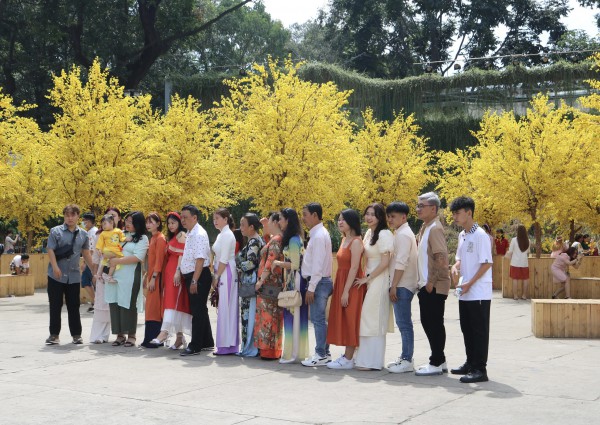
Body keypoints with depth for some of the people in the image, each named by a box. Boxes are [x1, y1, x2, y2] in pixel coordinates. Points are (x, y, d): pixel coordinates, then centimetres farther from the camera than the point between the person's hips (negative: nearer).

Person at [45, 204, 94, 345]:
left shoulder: (83, 234, 9)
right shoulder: (56, 231, -1)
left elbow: (86, 253, 17)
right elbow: (50, 250, -8)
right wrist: (55, 267, -20)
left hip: (74, 276, 2)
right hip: (56, 275, -2)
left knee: (74, 306, 6)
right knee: (55, 306, 3)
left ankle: (76, 335, 13)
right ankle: (54, 334, 11)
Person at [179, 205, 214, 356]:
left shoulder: (199, 234, -16)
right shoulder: (190, 234, 14)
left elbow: (200, 260, -22)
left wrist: (194, 281, -24)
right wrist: (180, 272, 14)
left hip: (199, 276, -10)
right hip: (190, 276, 10)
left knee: (198, 311, -5)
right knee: (200, 310, 16)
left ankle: (195, 346, -2)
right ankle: (207, 342, 25)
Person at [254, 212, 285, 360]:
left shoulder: (276, 240, -14)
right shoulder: (274, 239, 15)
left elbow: (270, 262, -19)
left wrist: (261, 280, -15)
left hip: (270, 283, -9)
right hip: (270, 284, 9)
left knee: (269, 315, -6)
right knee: (272, 315, 11)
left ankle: (270, 351, -3)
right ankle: (269, 349, 15)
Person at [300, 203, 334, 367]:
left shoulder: (319, 236, -16)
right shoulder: (318, 233, 14)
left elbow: (318, 264, -20)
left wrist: (311, 288, -19)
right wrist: (311, 285, 16)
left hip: (319, 282, -10)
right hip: (319, 281, 10)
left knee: (318, 319, -5)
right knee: (319, 319, 13)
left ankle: (321, 355, 0)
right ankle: (324, 353, 19)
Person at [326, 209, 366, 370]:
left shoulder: (356, 242, -14)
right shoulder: (344, 240, 13)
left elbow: (354, 268, -19)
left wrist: (346, 291, -21)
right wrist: (340, 289, 11)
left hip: (352, 285, -9)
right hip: (341, 283, 9)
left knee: (350, 320, -4)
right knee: (343, 320, 11)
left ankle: (348, 359, 0)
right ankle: (347, 355, 18)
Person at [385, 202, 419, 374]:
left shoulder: (403, 235, -13)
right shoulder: (402, 233, 17)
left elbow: (401, 263, -20)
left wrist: (394, 286, -19)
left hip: (402, 285, -10)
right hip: (402, 284, 10)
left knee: (404, 324, -7)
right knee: (403, 323, 14)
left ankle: (407, 361, -3)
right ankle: (404, 357, 21)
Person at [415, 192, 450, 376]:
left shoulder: (435, 228, -15)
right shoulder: (425, 228, 14)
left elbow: (441, 259, -22)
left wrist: (431, 282, -19)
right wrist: (423, 282, 14)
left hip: (434, 287, -9)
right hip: (426, 285, 9)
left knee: (434, 324, -2)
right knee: (428, 323, 14)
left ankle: (437, 363, 6)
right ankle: (439, 361, 23)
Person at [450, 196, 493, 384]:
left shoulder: (480, 235, -14)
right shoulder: (462, 235, 12)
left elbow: (487, 263, -17)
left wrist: (470, 283, -19)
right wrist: (456, 266, 1)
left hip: (479, 293, -9)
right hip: (465, 293, 9)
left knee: (479, 331, -4)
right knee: (467, 329, 15)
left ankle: (480, 369, 0)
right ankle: (471, 364, 27)